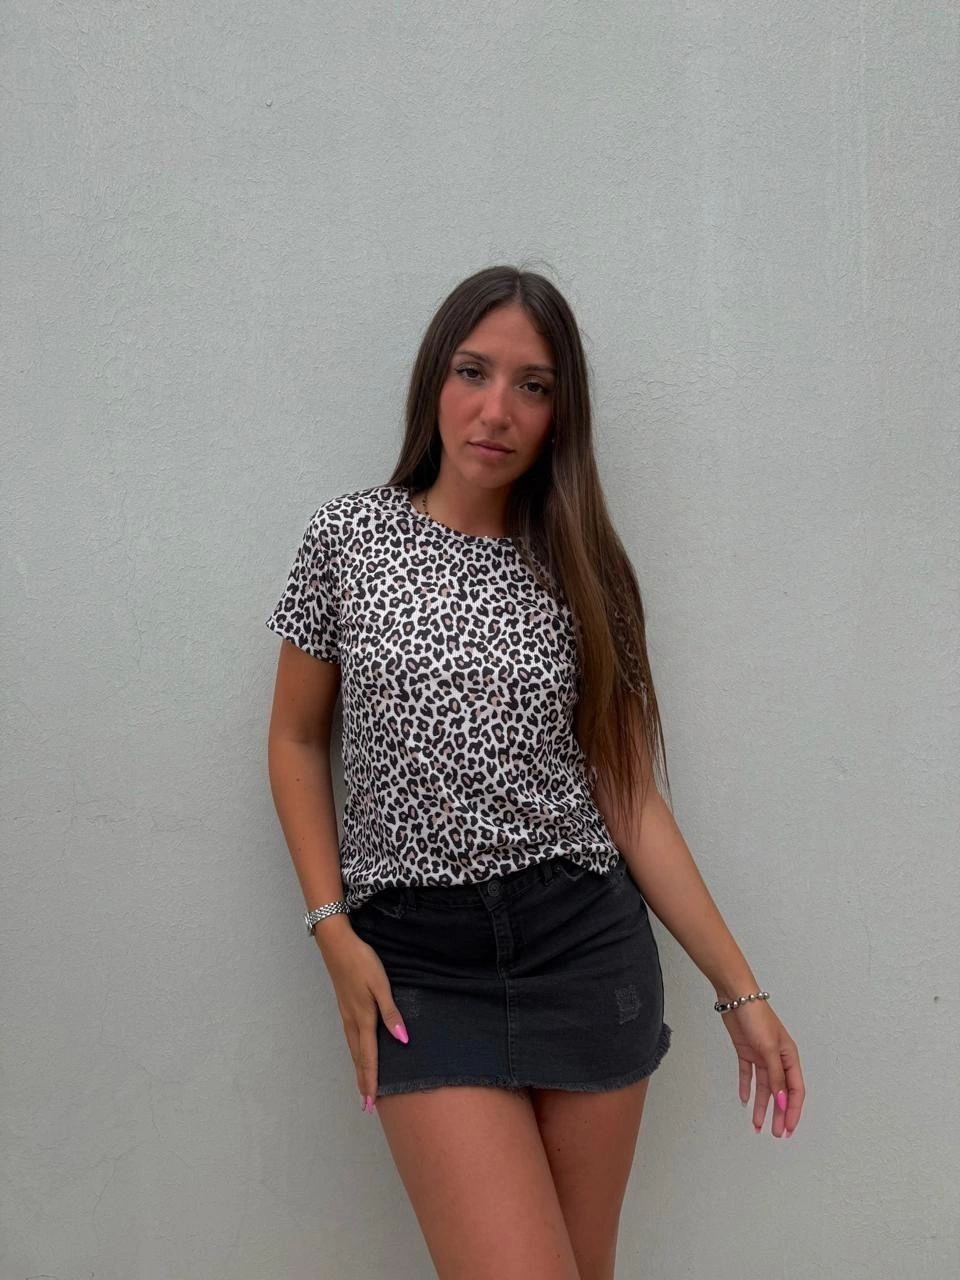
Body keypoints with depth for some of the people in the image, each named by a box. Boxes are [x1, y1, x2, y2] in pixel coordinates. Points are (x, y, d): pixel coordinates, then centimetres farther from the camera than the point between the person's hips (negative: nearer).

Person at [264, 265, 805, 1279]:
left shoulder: (580, 570, 4)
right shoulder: (349, 537, 0)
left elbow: (628, 793, 4)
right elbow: (297, 739, 7)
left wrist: (739, 989, 3)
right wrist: (334, 932, -4)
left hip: (586, 947, 2)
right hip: (418, 964, -2)